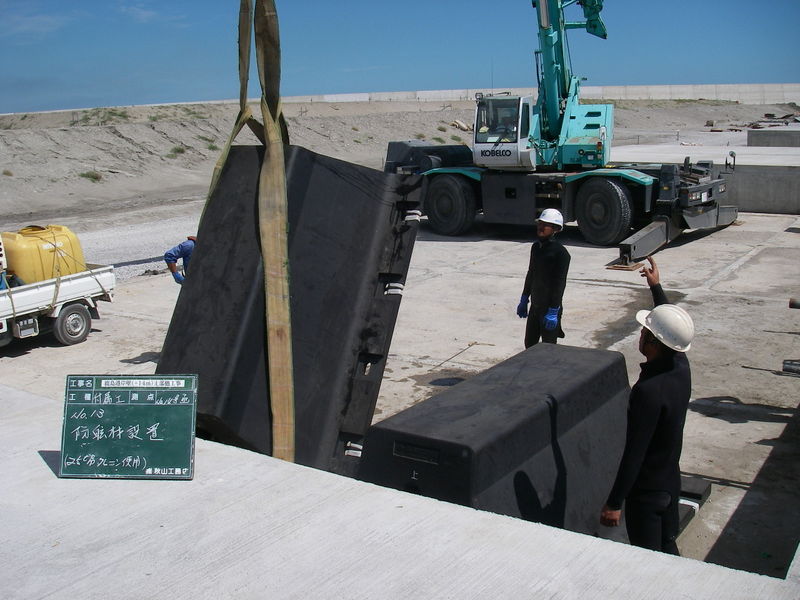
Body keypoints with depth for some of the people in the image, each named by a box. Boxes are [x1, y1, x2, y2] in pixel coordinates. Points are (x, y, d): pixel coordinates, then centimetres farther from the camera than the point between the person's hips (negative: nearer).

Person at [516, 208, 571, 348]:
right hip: (535, 306, 8)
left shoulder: (560, 252, -16)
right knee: (529, 344, 15)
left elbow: (559, 284, -18)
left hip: (549, 307, -8)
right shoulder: (536, 247, 9)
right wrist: (524, 300, 20)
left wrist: (553, 311, -21)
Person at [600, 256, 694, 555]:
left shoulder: (648, 391, -31)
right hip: (671, 481, 8)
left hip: (646, 490, -8)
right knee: (669, 550, 23)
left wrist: (614, 503, -22)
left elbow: (634, 452, -29)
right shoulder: (682, 368, -7)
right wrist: (656, 287, 26)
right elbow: (672, 328, 14)